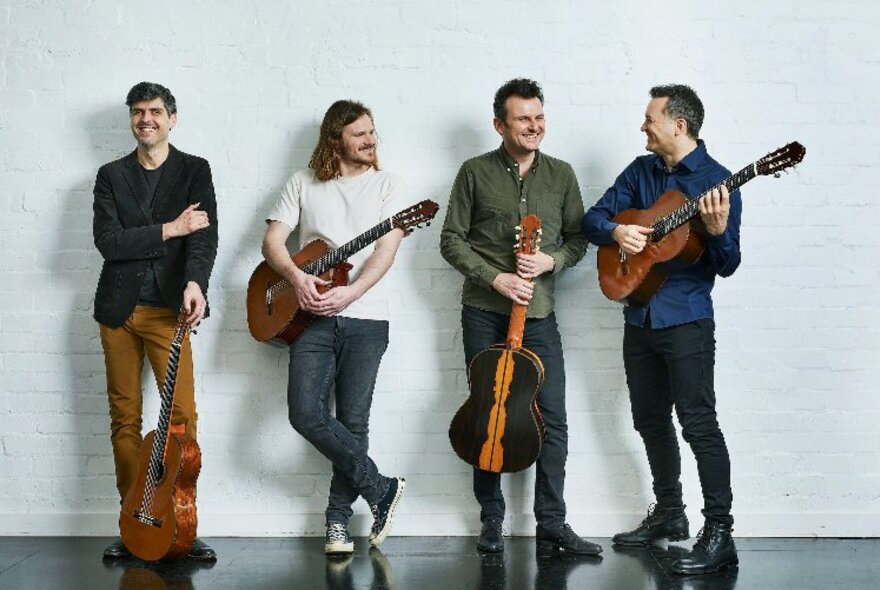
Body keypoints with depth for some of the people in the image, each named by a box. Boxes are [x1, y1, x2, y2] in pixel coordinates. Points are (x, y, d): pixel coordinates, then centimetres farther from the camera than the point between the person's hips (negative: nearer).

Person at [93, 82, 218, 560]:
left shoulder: (195, 170, 6)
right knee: (125, 418, 5)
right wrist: (169, 229, -11)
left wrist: (195, 282, -27)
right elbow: (106, 240, -4)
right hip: (118, 309, 2)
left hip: (168, 308, -2)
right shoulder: (111, 175, 10)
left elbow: (205, 234, -9)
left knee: (183, 415, -10)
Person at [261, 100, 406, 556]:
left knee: (353, 422, -3)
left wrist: (351, 292, -18)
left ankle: (338, 519, 11)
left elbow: (387, 249, -4)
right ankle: (382, 490, 1)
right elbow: (272, 240, 6)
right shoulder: (303, 184, 12)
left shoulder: (387, 185, 8)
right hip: (313, 316, 1)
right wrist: (296, 277, -14)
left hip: (365, 318, -1)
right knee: (306, 413, -14)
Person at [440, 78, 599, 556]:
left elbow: (578, 238, 11)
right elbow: (451, 240, -1)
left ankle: (551, 523, 7)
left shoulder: (561, 174, 8)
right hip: (484, 312, -2)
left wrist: (551, 260, -10)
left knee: (553, 417, -3)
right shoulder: (476, 172, 1)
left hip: (538, 314, 2)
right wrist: (496, 277, -12)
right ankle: (491, 520, 17)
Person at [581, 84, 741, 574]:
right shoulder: (641, 171, 8)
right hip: (640, 315, 7)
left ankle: (719, 534, -6)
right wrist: (616, 231, -14)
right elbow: (593, 219, 7)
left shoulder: (716, 181, -9)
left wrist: (718, 231, -31)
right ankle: (670, 513, 29)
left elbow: (727, 266, -11)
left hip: (687, 318, -7)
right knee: (650, 419, 14)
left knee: (698, 423, -10)